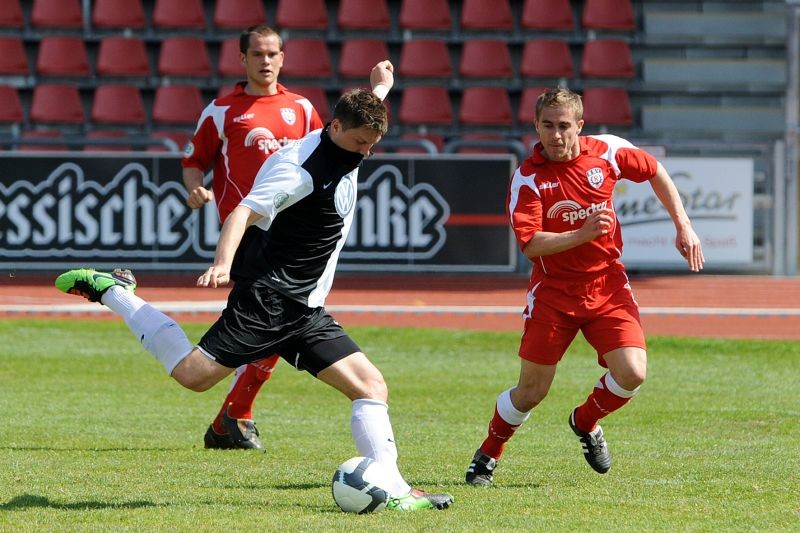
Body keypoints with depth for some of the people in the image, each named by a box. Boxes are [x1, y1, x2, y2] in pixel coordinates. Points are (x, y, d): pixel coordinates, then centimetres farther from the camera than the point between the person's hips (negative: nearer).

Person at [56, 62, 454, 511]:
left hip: (303, 309, 9)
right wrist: (223, 263, -46)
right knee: (194, 374, -16)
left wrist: (380, 89, 55)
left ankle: (393, 490, -5)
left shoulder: (347, 149, 10)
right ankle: (110, 292, 0)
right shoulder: (303, 168, -18)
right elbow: (244, 212, -29)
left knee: (371, 386, -2)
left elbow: (362, 116, 38)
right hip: (268, 297, -9)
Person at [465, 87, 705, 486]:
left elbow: (655, 173, 13)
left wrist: (683, 226, 8)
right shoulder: (527, 179, -14)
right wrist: (583, 234, -33)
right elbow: (530, 244, -22)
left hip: (608, 285, 2)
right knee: (531, 392, 0)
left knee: (632, 373, -15)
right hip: (553, 292, -2)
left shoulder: (608, 151, -5)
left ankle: (585, 422, 16)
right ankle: (487, 455, 25)